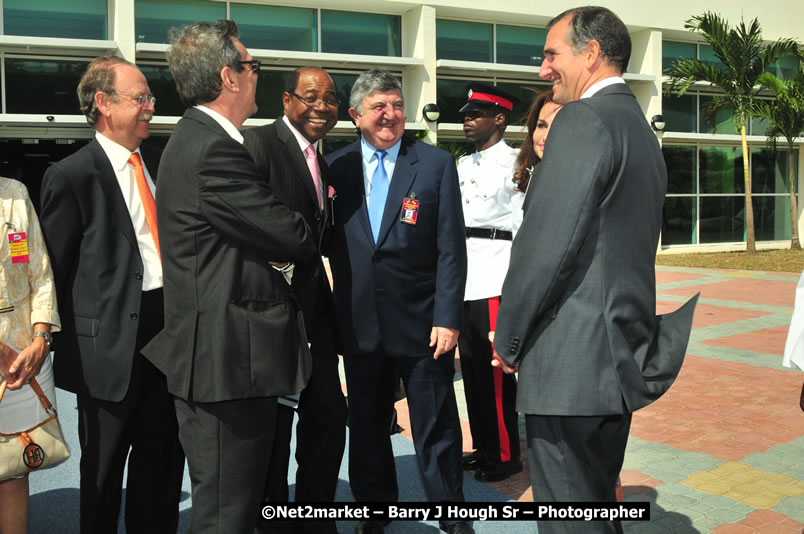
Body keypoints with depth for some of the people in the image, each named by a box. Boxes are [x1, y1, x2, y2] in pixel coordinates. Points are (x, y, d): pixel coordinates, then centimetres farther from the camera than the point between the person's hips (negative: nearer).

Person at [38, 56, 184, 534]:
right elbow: (56, 268, -5)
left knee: (163, 458, 16)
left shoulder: (161, 163, 10)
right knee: (104, 467, 10)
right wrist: (74, 342, -4)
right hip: (112, 339, -5)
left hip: (170, 329, 6)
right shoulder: (72, 176, -7)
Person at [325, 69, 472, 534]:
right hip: (360, 323, 3)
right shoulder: (337, 165, 3)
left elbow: (452, 248, -5)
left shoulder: (437, 164, -2)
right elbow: (329, 239, 5)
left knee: (436, 427, 9)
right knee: (367, 426, 16)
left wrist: (448, 317, -10)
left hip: (422, 321, -2)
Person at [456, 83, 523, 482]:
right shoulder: (462, 165, 17)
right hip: (463, 280, 8)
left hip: (494, 281, -8)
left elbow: (524, 228, -9)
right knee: (471, 365, 12)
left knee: (494, 369, -4)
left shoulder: (513, 163, -5)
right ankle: (483, 446, 24)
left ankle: (505, 455, 9)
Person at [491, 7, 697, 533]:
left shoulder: (584, 119, -13)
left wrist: (509, 338, -7)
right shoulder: (641, 128, 17)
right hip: (624, 354, 10)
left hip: (574, 362, -10)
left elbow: (546, 245, -19)